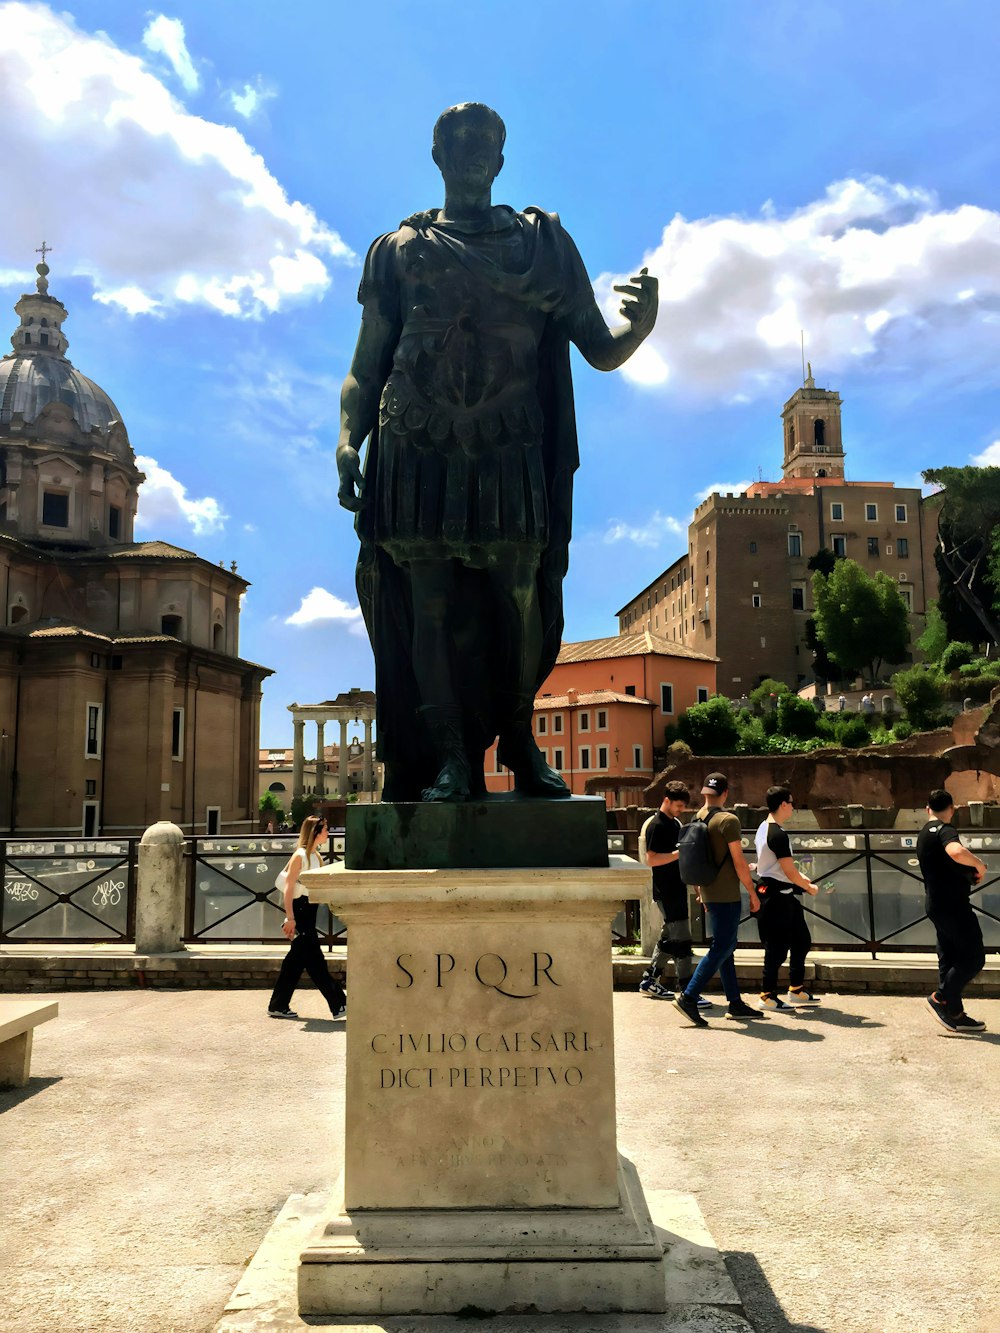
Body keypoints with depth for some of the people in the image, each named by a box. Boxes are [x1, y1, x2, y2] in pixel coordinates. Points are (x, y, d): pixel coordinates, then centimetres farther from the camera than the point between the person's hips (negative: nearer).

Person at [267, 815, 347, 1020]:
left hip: (309, 911, 9)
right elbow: (289, 888, -16)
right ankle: (338, 1004, -2)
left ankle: (278, 1006, 18)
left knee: (297, 960, 11)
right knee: (314, 960, -4)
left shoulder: (315, 856, 14)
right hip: (300, 909, -9)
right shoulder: (300, 856, -12)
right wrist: (290, 918, -20)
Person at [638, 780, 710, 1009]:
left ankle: (650, 982, 26)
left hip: (677, 887, 10)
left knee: (669, 937, 16)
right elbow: (651, 859, -20)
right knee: (681, 940, -10)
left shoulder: (675, 823, 15)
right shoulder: (656, 825, -13)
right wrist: (679, 853, -27)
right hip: (666, 891, -10)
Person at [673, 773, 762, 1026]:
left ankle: (735, 1003, 19)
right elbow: (739, 863, -15)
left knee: (726, 947, 14)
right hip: (726, 895, -8)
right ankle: (688, 997, -9)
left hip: (709, 893, 8)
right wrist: (753, 893, -5)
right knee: (721, 949, -4)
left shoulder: (697, 819, 8)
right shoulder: (728, 820, -15)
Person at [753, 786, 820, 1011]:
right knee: (778, 947, -1)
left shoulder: (764, 829, 11)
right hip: (777, 897, -10)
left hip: (782, 895, 10)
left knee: (801, 940, 17)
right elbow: (790, 872, -19)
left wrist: (800, 877, 14)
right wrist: (809, 888, -3)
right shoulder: (778, 834, -20)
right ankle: (767, 996, 9)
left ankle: (796, 990, 26)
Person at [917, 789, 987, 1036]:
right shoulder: (944, 829, -13)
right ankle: (942, 998, -3)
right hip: (952, 904, -10)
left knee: (950, 959, 10)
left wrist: (969, 873, 22)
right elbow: (957, 852, -36)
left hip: (938, 905, 10)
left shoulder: (924, 835, 17)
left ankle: (954, 1015, 11)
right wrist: (979, 864, -19)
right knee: (974, 957, -4)